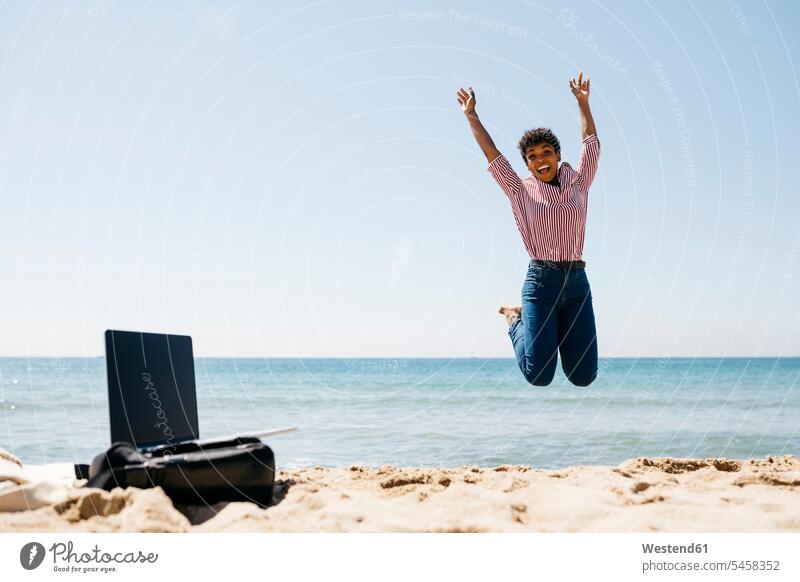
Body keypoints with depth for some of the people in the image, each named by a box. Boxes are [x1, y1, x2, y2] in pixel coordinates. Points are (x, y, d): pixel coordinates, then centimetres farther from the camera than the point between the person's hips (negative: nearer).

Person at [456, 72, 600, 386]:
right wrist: (471, 116, 13)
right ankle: (516, 321, 24)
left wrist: (583, 101, 22)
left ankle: (557, 332, 31)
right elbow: (491, 154, 9)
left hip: (577, 281, 3)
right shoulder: (521, 192, 6)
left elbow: (592, 145, 20)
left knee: (584, 376, -1)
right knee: (539, 376, -8)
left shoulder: (577, 184, 12)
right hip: (540, 280, -2)